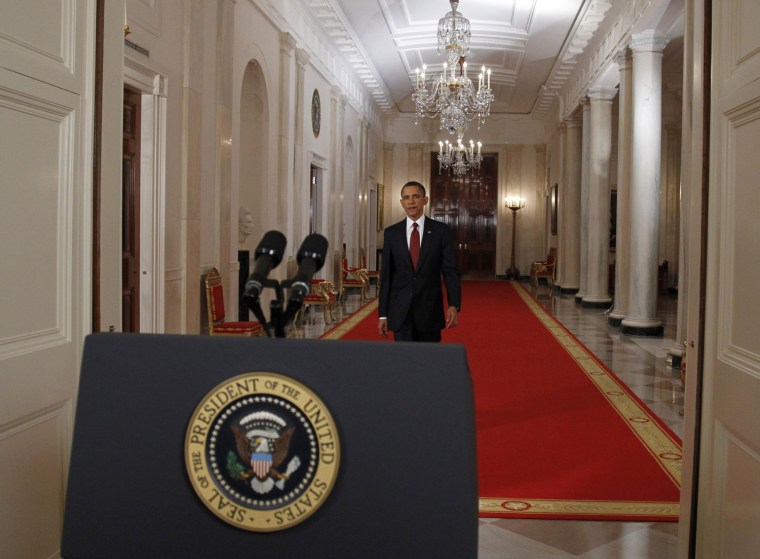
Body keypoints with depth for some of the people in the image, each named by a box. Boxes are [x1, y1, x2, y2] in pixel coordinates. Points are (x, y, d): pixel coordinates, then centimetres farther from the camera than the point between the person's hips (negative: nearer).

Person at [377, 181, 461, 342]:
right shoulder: (391, 233, 5)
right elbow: (386, 274, 6)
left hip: (430, 310, 0)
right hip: (400, 311, 0)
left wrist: (454, 305, -17)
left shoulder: (441, 231, 0)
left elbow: (451, 270, -3)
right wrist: (382, 314, 2)